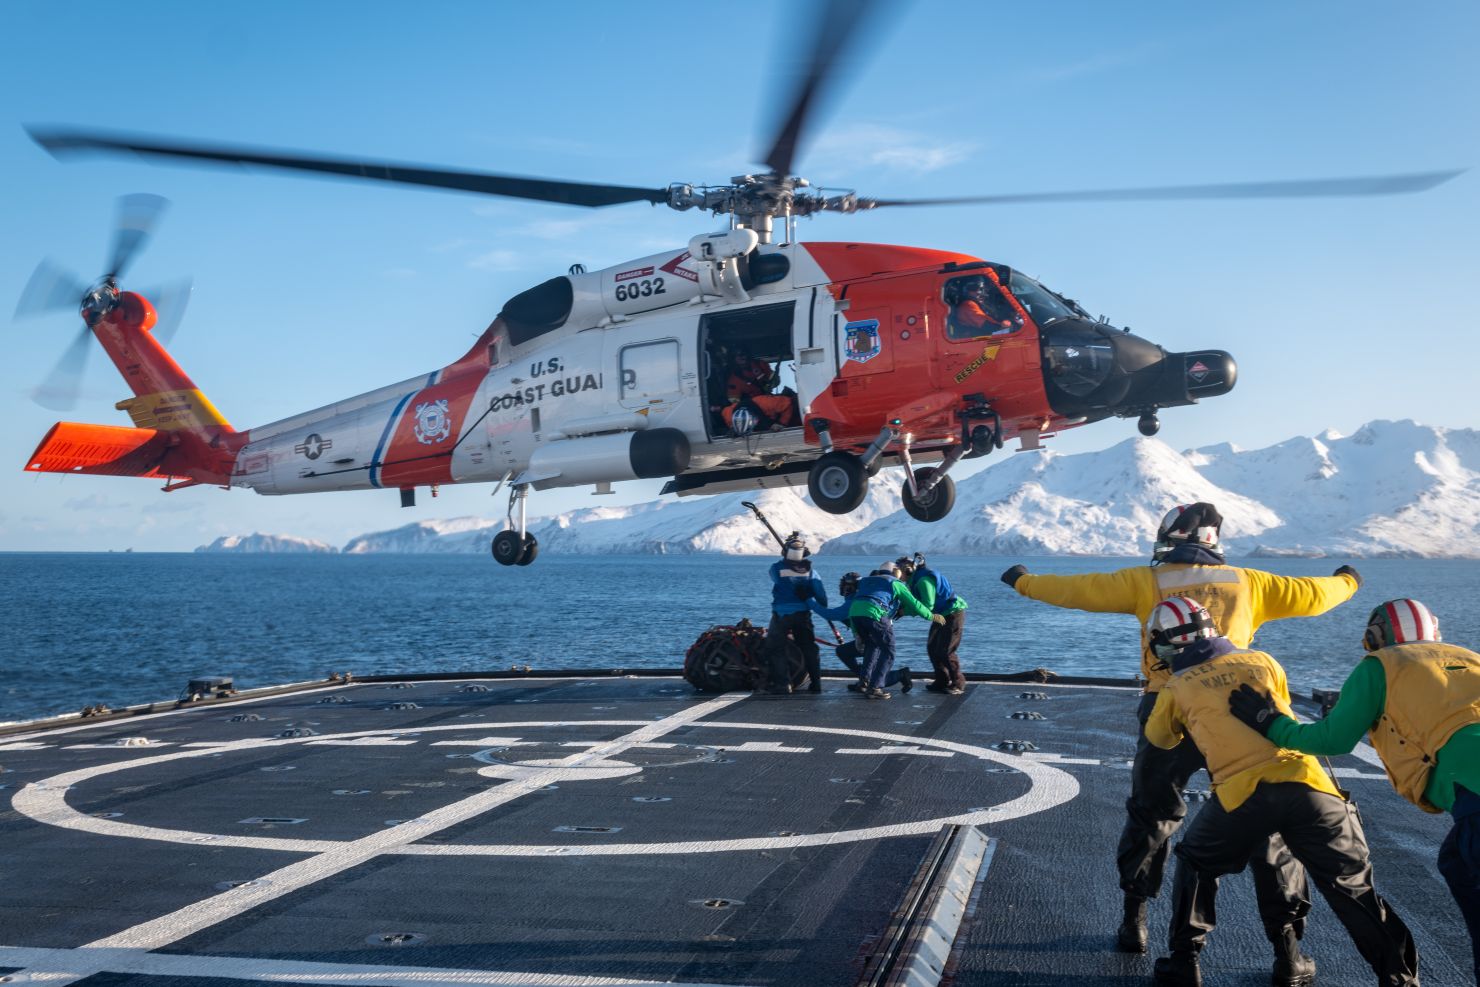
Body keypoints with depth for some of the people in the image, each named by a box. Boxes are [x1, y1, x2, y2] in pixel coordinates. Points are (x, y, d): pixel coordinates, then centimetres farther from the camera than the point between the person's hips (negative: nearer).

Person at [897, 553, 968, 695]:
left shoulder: (923, 580, -25)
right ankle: (942, 682, 17)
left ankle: (958, 684, 2)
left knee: (945, 651, -10)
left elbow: (927, 606, -26)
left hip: (953, 613, -10)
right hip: (941, 614, 10)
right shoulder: (915, 580, 6)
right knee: (932, 647, 8)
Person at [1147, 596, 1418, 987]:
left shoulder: (1176, 689, 13)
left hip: (1243, 791, -2)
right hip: (1306, 781, 2)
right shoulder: (1263, 661, 20)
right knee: (1353, 888, 11)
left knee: (1197, 865, 23)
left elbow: (1160, 738, 32)